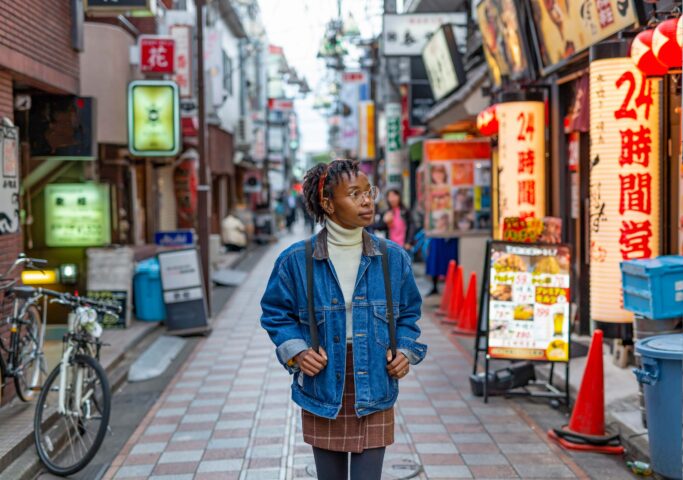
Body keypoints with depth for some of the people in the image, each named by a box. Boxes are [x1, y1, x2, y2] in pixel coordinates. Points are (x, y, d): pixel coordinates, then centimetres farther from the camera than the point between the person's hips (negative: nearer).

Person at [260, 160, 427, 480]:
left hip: (374, 391, 1)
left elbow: (409, 313, 12)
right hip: (322, 390, 0)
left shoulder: (393, 258, -1)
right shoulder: (296, 261, -7)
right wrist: (297, 352, -9)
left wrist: (405, 351, -3)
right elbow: (276, 314, 5)